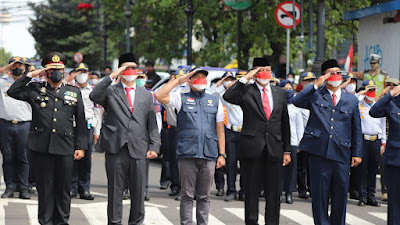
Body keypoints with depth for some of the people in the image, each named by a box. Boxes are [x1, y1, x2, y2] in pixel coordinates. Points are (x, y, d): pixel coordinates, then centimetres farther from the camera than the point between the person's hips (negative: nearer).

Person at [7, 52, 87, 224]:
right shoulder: (35, 90, 9)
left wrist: (81, 146, 4)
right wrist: (30, 75, -4)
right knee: (45, 187, 4)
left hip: (65, 147, 1)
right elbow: (13, 92, -3)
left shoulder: (74, 92, 11)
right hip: (41, 147, -1)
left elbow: (80, 122, 10)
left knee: (63, 188, 6)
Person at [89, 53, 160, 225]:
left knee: (138, 192, 4)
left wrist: (154, 146, 3)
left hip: (138, 151, 2)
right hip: (116, 149, -2)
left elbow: (152, 123, 13)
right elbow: (94, 96, -14)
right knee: (115, 190, 2)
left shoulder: (146, 95, 16)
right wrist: (112, 76, -15)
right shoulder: (110, 91, 8)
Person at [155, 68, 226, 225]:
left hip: (209, 155, 2)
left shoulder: (215, 101, 17)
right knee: (187, 196, -1)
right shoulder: (181, 98, 10)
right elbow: (159, 96, -6)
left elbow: (220, 130, 16)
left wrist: (222, 154, 9)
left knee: (204, 196, 6)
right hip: (187, 154, -2)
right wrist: (178, 81, -1)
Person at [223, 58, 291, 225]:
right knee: (251, 191, 3)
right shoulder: (246, 91, 2)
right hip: (252, 148, -3)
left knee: (274, 193, 4)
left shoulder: (280, 93, 14)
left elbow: (285, 123, 15)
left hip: (274, 149, 3)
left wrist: (287, 150, 11)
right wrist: (246, 78, -15)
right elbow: (228, 97, -18)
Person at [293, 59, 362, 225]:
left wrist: (357, 153, 9)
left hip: (341, 155, 2)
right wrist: (316, 85, -14)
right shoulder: (315, 96, 7)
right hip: (318, 153, -2)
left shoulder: (351, 100, 13)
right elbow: (297, 101, -12)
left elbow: (356, 129, 14)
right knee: (320, 194, 2)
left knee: (340, 194, 6)